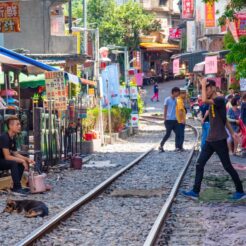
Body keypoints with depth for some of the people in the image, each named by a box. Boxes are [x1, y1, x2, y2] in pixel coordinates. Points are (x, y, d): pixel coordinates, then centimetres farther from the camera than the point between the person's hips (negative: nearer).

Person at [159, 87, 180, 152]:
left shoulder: (175, 100, 13)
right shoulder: (167, 99, -7)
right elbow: (165, 109, -6)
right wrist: (165, 119, -9)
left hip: (175, 120, 7)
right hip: (169, 120, -7)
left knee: (177, 133, 2)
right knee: (168, 134, -7)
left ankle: (177, 147, 7)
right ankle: (161, 146, 3)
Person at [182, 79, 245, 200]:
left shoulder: (219, 100, -14)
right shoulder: (212, 103, 14)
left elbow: (204, 100, -32)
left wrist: (203, 85, -19)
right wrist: (232, 132, 24)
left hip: (219, 140, -9)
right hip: (210, 140, 9)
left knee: (227, 166, -1)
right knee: (199, 164, 2)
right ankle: (195, 191, 2)